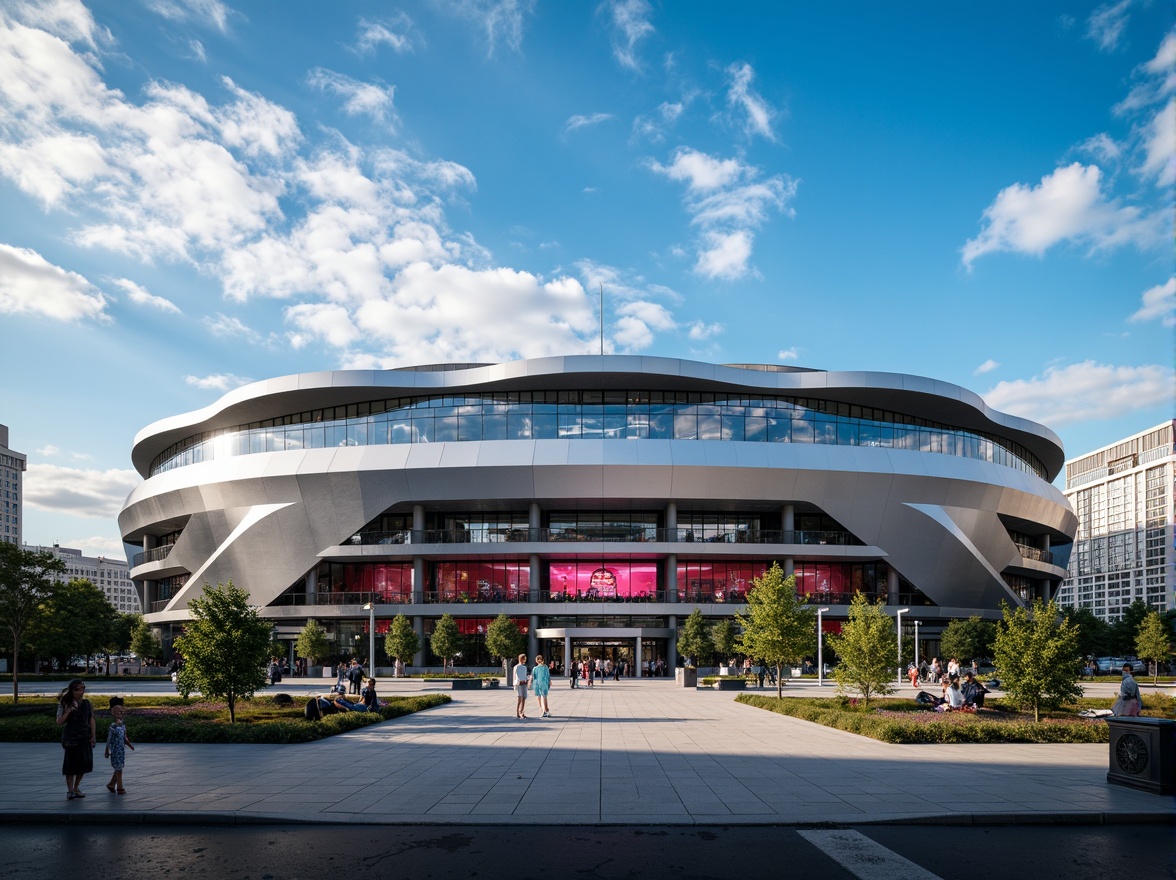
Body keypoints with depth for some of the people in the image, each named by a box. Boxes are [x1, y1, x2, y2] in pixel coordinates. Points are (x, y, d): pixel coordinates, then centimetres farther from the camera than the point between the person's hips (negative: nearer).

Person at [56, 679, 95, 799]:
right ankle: (69, 790, 12)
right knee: (71, 763, 0)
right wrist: (68, 711, -23)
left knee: (84, 763, 6)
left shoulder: (86, 703, 4)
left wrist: (93, 736, -1)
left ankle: (76, 788, 23)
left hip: (85, 737, 4)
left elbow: (91, 720, 6)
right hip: (71, 738, -4)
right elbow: (59, 722, -11)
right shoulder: (65, 704, -5)